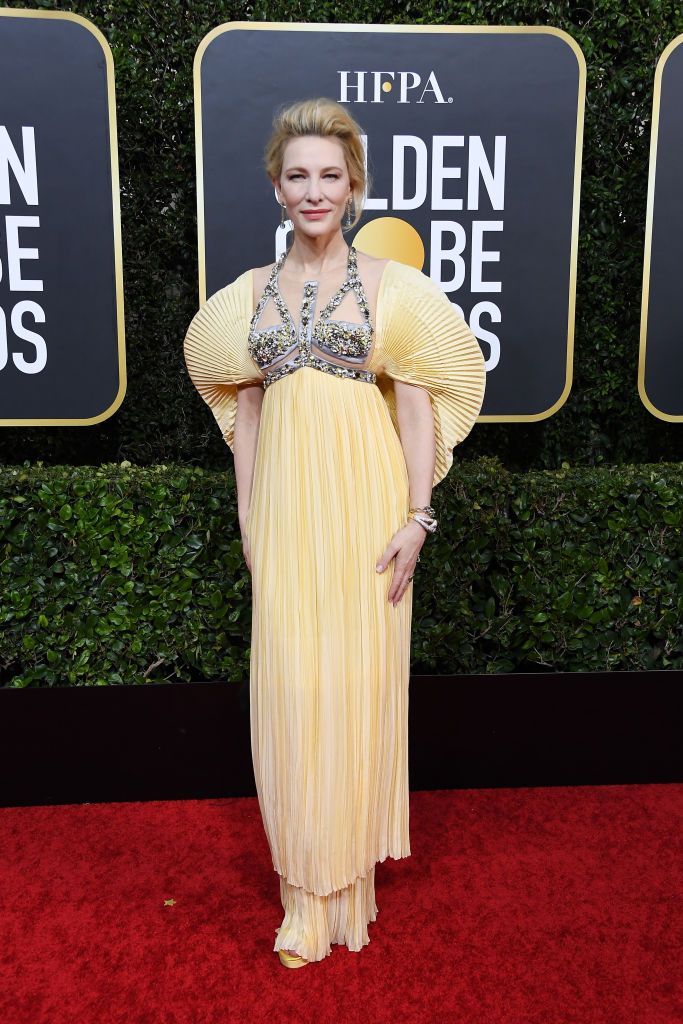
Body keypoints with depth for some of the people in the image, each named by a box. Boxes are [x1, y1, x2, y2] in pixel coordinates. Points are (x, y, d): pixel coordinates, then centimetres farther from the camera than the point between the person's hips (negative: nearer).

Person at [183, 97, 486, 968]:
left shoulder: (388, 284, 2)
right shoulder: (251, 291, 10)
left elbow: (417, 405, -2)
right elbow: (244, 407, 12)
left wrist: (418, 515, -9)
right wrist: (248, 515, 8)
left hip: (364, 499, -2)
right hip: (285, 501, 3)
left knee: (358, 677, 4)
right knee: (290, 682, 3)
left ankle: (354, 858, 25)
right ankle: (311, 882, 20)